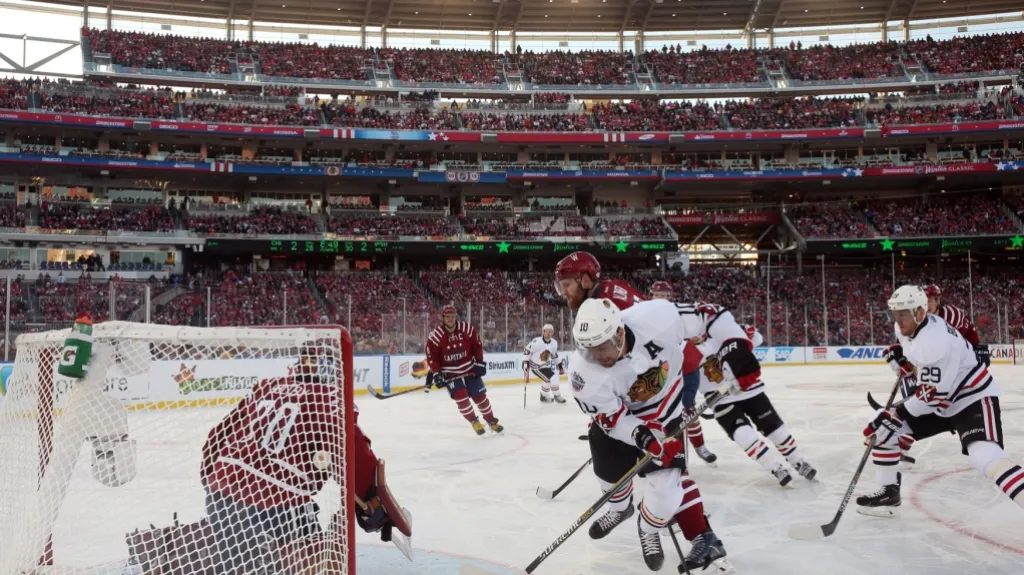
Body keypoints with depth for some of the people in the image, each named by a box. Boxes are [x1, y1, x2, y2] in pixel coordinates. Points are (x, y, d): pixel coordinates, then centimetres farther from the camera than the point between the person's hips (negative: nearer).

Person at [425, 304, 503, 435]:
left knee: (480, 396, 6)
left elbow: (477, 346, 3)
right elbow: (431, 356, -8)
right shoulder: (435, 336, -14)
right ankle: (474, 422, 8)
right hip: (450, 374, -2)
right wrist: (436, 373, -14)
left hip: (469, 369, 2)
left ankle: (491, 421, 23)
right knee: (461, 398, -13)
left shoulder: (467, 329, -9)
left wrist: (479, 362, -2)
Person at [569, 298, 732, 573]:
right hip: (617, 413, 1)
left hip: (665, 405, -1)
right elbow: (610, 416, -23)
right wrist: (639, 435, -39)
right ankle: (621, 507, 51)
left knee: (667, 478, -10)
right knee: (609, 468, 16)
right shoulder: (583, 371, -32)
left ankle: (649, 529, 19)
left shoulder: (657, 318, -37)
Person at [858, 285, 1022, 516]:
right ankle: (888, 492, 18)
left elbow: (934, 394, -30)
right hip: (939, 401, 9)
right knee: (882, 428, 4)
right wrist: (901, 355, 4)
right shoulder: (908, 326, -4)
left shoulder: (937, 341, -31)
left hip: (973, 398, -9)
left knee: (986, 456, -33)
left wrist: (897, 415, -26)